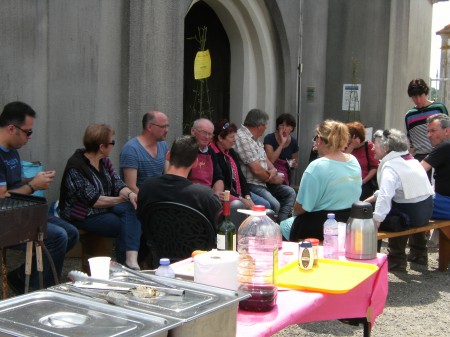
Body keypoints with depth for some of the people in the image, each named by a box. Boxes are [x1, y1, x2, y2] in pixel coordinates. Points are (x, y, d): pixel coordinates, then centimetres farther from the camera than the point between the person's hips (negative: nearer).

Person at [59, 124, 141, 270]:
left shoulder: (104, 161, 7)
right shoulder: (76, 167, -17)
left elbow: (118, 184, 0)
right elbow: (94, 200, -20)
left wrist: (130, 194, -24)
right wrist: (124, 199, -16)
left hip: (104, 208, 7)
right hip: (84, 217, -7)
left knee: (131, 209, -25)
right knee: (124, 225, -25)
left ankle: (131, 260, -36)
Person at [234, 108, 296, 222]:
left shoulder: (255, 139, 16)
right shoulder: (243, 139, -18)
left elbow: (265, 159, 20)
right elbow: (256, 170, -21)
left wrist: (273, 170, -4)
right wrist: (274, 180, -5)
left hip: (263, 183, 11)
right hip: (250, 184, -11)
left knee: (290, 192, 11)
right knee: (274, 204, -29)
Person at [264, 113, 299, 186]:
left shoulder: (293, 142, 5)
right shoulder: (269, 138, -6)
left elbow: (295, 164, 20)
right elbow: (270, 160, -20)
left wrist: (294, 165, -5)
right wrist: (282, 143, -20)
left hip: (285, 178, 3)